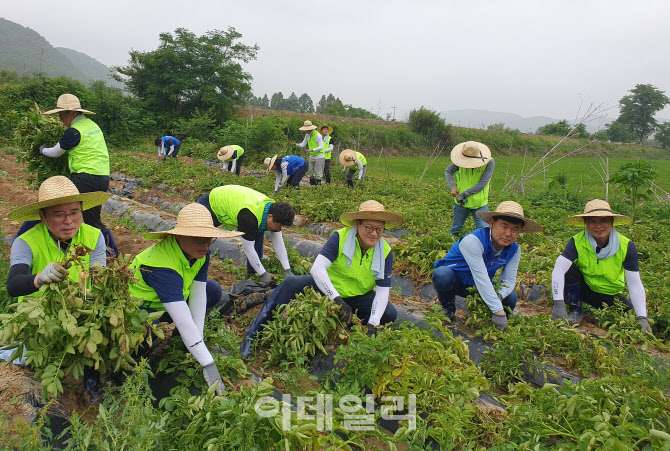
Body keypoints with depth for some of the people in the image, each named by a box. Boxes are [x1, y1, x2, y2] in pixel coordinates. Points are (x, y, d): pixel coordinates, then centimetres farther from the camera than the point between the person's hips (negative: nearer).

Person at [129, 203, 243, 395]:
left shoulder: (200, 255, -16)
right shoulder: (162, 266, -39)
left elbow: (198, 295, -14)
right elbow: (183, 322, -42)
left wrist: (198, 340, -19)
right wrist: (208, 365, -42)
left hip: (173, 301, 8)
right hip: (138, 309, -8)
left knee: (213, 290, -9)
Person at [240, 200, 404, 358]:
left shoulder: (385, 252, -14)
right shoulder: (340, 237, -22)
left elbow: (383, 290, -14)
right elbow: (317, 269, -33)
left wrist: (372, 324, -28)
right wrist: (337, 300, -43)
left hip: (359, 297, 3)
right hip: (327, 287, -2)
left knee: (390, 314, -21)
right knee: (290, 283, -27)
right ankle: (254, 332, -19)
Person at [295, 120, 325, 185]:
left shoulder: (317, 135, -18)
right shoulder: (307, 135, 5)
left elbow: (321, 147, -21)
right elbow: (303, 144, 8)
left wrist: (313, 150, -35)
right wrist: (296, 144, -11)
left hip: (319, 156, -7)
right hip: (312, 157, 7)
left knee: (317, 174, -6)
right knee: (311, 173, 8)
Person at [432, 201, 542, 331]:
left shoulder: (514, 250, -9)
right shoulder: (473, 241, -33)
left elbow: (509, 279, -8)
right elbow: (481, 278, -38)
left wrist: (499, 295, -33)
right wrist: (498, 311, -41)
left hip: (478, 287, 6)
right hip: (454, 281, -5)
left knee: (511, 298, -17)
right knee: (442, 275, -39)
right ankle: (448, 305, -5)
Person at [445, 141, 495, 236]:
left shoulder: (489, 162, -14)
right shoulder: (460, 161, -8)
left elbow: (482, 184, -18)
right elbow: (448, 171, 9)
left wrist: (463, 194, -20)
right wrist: (453, 187, -9)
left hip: (480, 204, -2)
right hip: (461, 203, 2)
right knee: (455, 230, 15)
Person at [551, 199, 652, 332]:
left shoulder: (626, 247, -17)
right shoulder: (578, 242, -21)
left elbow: (635, 284, -17)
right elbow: (558, 270, -33)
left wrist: (642, 317, -25)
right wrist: (558, 304, -45)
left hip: (610, 296, 3)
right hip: (583, 288, -2)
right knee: (569, 268, -28)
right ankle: (575, 311, -12)